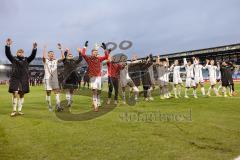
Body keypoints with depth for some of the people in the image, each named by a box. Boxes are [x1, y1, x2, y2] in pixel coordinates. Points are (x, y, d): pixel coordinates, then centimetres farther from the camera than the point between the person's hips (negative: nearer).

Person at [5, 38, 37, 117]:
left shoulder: (26, 60, 12)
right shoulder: (13, 59, 10)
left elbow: (32, 56, -1)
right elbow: (8, 54, -4)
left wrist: (34, 49, -17)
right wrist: (7, 45, -19)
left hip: (24, 80, 2)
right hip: (15, 79, -2)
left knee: (21, 95, 6)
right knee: (15, 94, -9)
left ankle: (19, 110, 13)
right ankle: (14, 111, 0)